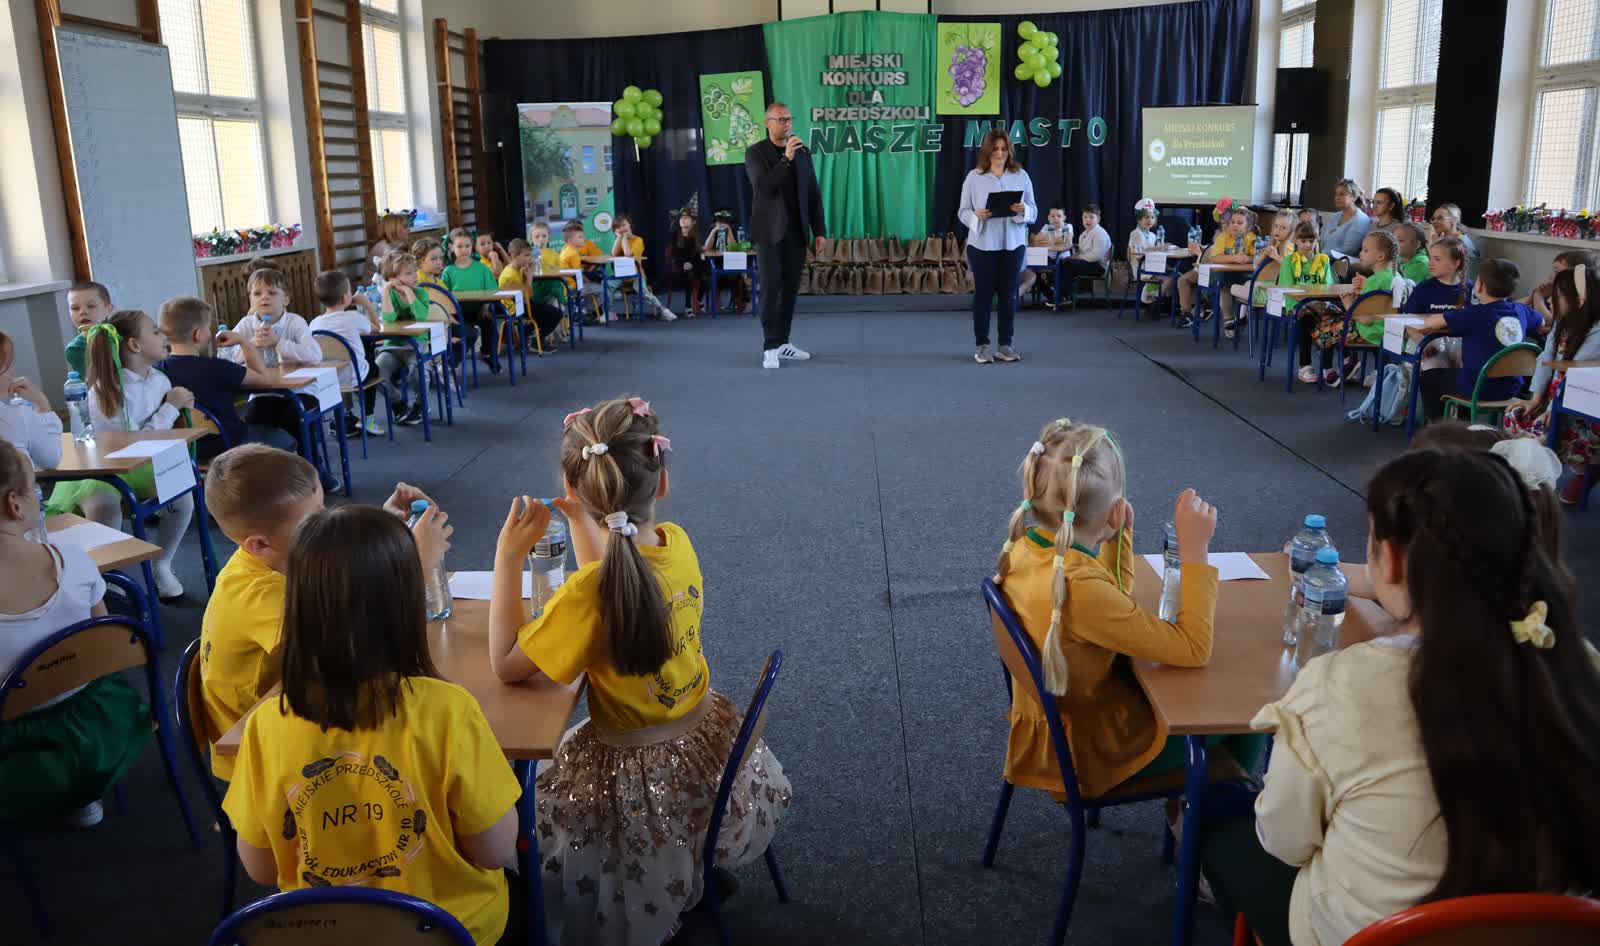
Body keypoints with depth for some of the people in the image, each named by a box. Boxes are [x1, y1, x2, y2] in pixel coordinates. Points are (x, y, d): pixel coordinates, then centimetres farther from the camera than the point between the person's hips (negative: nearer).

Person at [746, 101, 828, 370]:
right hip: (770, 231, -4)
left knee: (790, 287, 6)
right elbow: (763, 186, -18)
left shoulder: (803, 152, 10)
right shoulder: (755, 152, -2)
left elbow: (813, 194, 10)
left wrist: (819, 231, 5)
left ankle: (783, 342, 14)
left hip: (796, 231, 4)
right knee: (771, 287, -7)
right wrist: (787, 159, -25)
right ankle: (770, 348, -4)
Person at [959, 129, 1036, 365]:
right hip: (982, 244, -2)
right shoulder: (974, 177, -1)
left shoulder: (1021, 176, 4)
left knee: (1009, 295, 5)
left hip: (1013, 244, 2)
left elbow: (1034, 212, 5)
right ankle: (982, 346, 10)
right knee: (983, 294, 2)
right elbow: (963, 211, -1)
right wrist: (977, 215, -21)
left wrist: (1022, 209, -17)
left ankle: (1005, 345, 14)